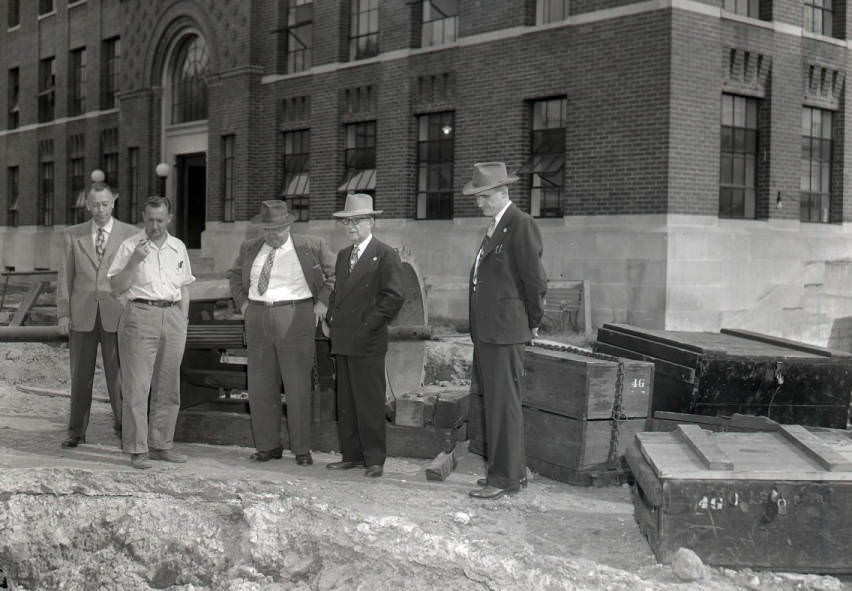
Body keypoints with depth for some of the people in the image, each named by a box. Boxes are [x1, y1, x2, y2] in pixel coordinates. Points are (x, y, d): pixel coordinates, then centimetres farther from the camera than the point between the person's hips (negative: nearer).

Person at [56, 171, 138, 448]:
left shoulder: (130, 234, 2)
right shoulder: (73, 235, 6)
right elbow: (65, 277, 5)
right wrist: (63, 313, -2)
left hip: (117, 314, -1)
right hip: (82, 313, 1)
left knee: (118, 373, 0)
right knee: (80, 374, 5)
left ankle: (122, 426, 15)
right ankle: (76, 431, 14)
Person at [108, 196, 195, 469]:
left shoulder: (178, 248, 13)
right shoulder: (130, 246, 0)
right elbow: (116, 287, -5)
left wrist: (183, 324, 11)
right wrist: (134, 261, -17)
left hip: (172, 316, 5)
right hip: (140, 316, -4)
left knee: (168, 387, 8)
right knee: (137, 387, -6)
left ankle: (160, 445, 16)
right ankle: (137, 450, -2)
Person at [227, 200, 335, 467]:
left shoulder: (310, 247, -1)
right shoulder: (250, 249, 11)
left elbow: (336, 273, 7)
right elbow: (235, 275, 28)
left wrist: (323, 302, -1)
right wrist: (243, 302, 14)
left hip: (295, 318, -4)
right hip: (258, 320, 4)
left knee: (297, 385, -4)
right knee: (260, 385, 5)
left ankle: (302, 449, 5)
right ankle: (268, 445, 16)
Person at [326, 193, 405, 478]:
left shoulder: (386, 255, -5)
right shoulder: (343, 255, 19)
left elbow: (394, 296, -11)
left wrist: (368, 324, -14)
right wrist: (331, 321, 13)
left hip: (367, 342, -7)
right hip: (342, 342, 7)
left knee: (370, 402, -4)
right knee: (345, 402, 10)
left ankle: (374, 459, 3)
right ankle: (351, 455, 18)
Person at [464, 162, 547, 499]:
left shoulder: (521, 225, -13)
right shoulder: (495, 226, 17)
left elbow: (535, 279, -14)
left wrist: (532, 322, -4)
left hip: (505, 331, -10)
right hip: (486, 331, 10)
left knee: (504, 404, -4)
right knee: (494, 402, 15)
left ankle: (505, 478, 3)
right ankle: (513, 469, 25)